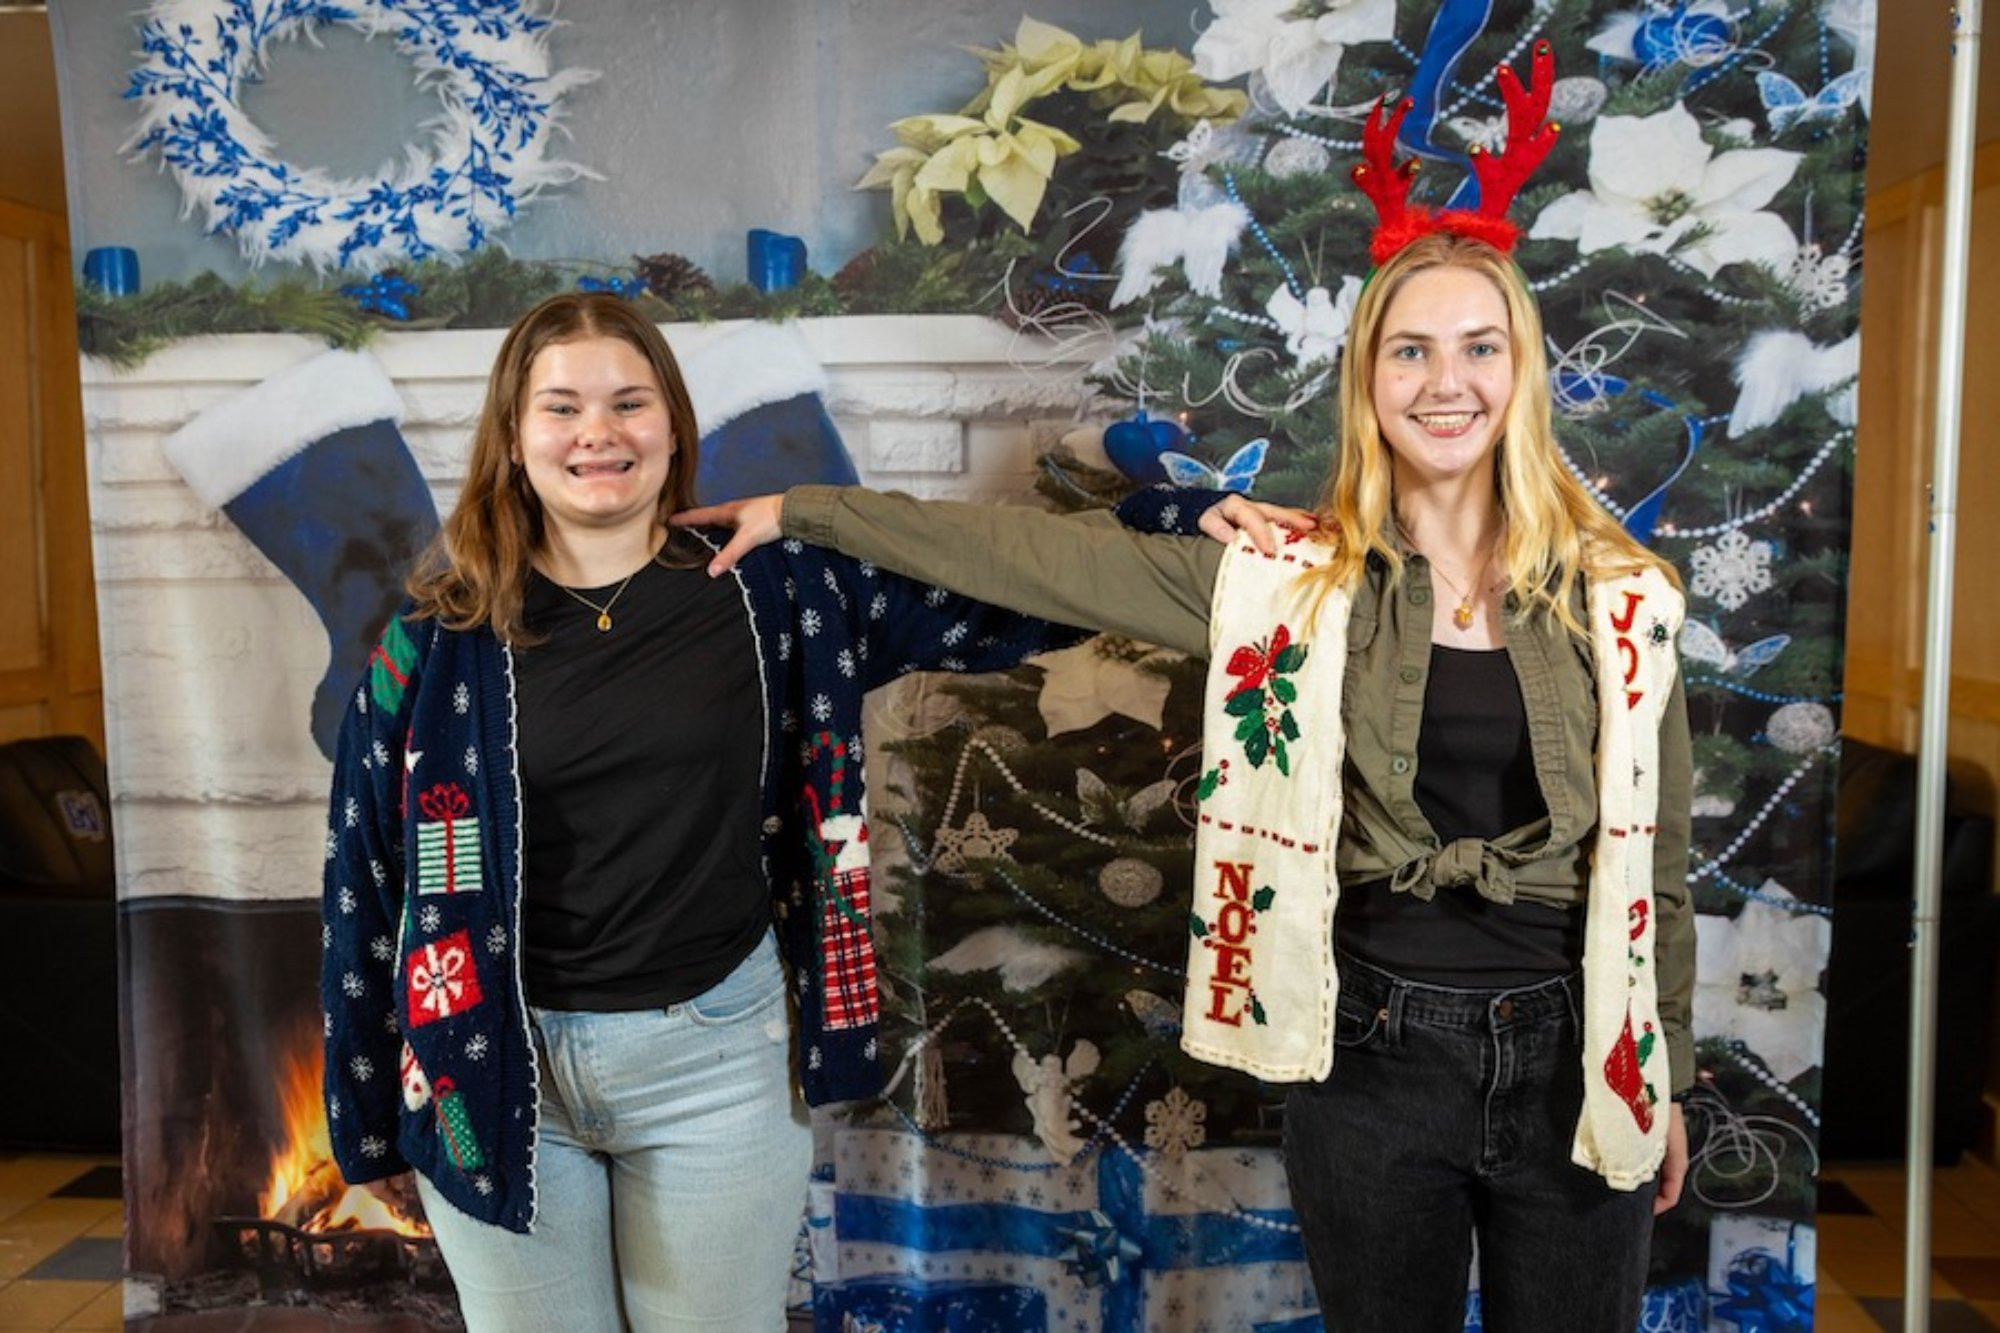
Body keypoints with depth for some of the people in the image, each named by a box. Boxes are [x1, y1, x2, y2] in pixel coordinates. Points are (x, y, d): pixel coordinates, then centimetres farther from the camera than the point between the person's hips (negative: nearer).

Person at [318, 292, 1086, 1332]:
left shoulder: (766, 587, -6)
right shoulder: (446, 627, -5)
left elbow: (991, 605, -1)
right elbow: (370, 866, 1)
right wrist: (369, 1100, 5)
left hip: (715, 1055, 0)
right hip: (500, 1064, 1)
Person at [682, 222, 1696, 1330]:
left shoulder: (1618, 595, -3)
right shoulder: (1283, 577, -6)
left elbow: (1653, 856, 4)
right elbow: (1031, 556, -6)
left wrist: (1665, 1079, 9)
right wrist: (802, 511, -5)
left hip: (1571, 1055, 1)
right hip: (1372, 1057, 0)